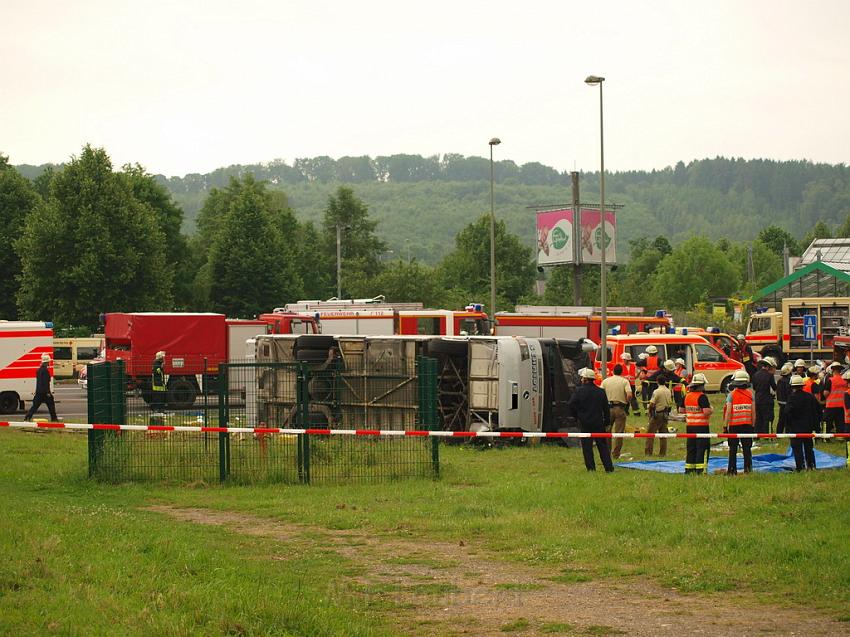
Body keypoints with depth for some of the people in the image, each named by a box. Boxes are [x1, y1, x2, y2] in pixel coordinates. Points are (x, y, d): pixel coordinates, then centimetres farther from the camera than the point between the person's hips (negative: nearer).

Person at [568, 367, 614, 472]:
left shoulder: (579, 391, -9)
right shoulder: (601, 391, 1)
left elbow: (571, 405, -9)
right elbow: (606, 408, 4)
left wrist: (577, 416, 6)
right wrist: (607, 421, 12)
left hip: (584, 424, -3)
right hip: (598, 423, 3)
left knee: (587, 446, 4)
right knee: (603, 445, 8)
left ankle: (591, 467, 1)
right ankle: (609, 467, 5)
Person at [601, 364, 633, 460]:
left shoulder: (606, 381, 4)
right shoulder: (624, 381, -3)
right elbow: (629, 395, -15)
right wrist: (627, 403, 3)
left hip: (608, 408, 2)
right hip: (620, 408, -2)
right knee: (619, 433, 3)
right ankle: (616, 454, 4)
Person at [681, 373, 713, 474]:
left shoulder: (687, 396, 7)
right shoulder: (702, 397, -16)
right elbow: (707, 412, -23)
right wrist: (711, 409, -4)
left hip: (690, 426, 7)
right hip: (701, 427, -7)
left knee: (691, 448, 14)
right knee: (702, 448, -3)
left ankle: (689, 469, 17)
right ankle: (700, 470, -7)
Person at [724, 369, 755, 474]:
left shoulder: (731, 395, -8)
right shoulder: (750, 394, 2)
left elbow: (728, 412, -10)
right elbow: (753, 411, 4)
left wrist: (726, 425, -3)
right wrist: (752, 424, 13)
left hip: (734, 425, -2)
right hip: (747, 425, 2)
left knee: (733, 449, 5)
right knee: (747, 448, 8)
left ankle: (732, 469, 5)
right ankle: (748, 468, 7)